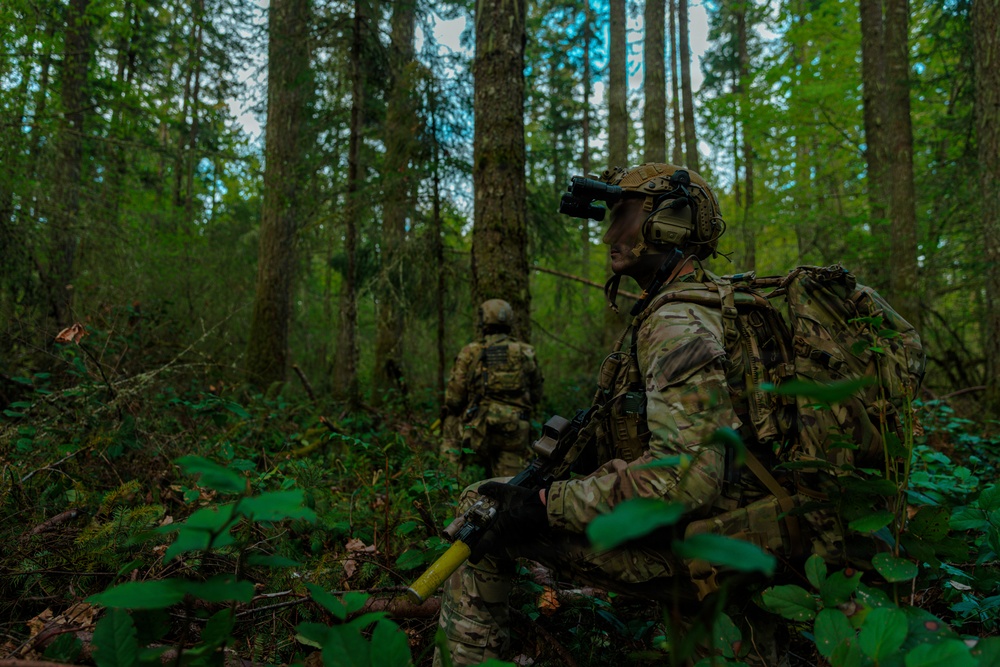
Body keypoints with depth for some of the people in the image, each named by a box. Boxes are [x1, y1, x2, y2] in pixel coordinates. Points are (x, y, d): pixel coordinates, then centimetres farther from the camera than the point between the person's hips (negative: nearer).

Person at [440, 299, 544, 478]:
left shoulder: (470, 353, -1)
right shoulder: (525, 353, 5)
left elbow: (453, 398, -2)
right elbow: (536, 395, 14)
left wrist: (450, 440, 4)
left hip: (480, 430, -1)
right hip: (514, 432, 1)